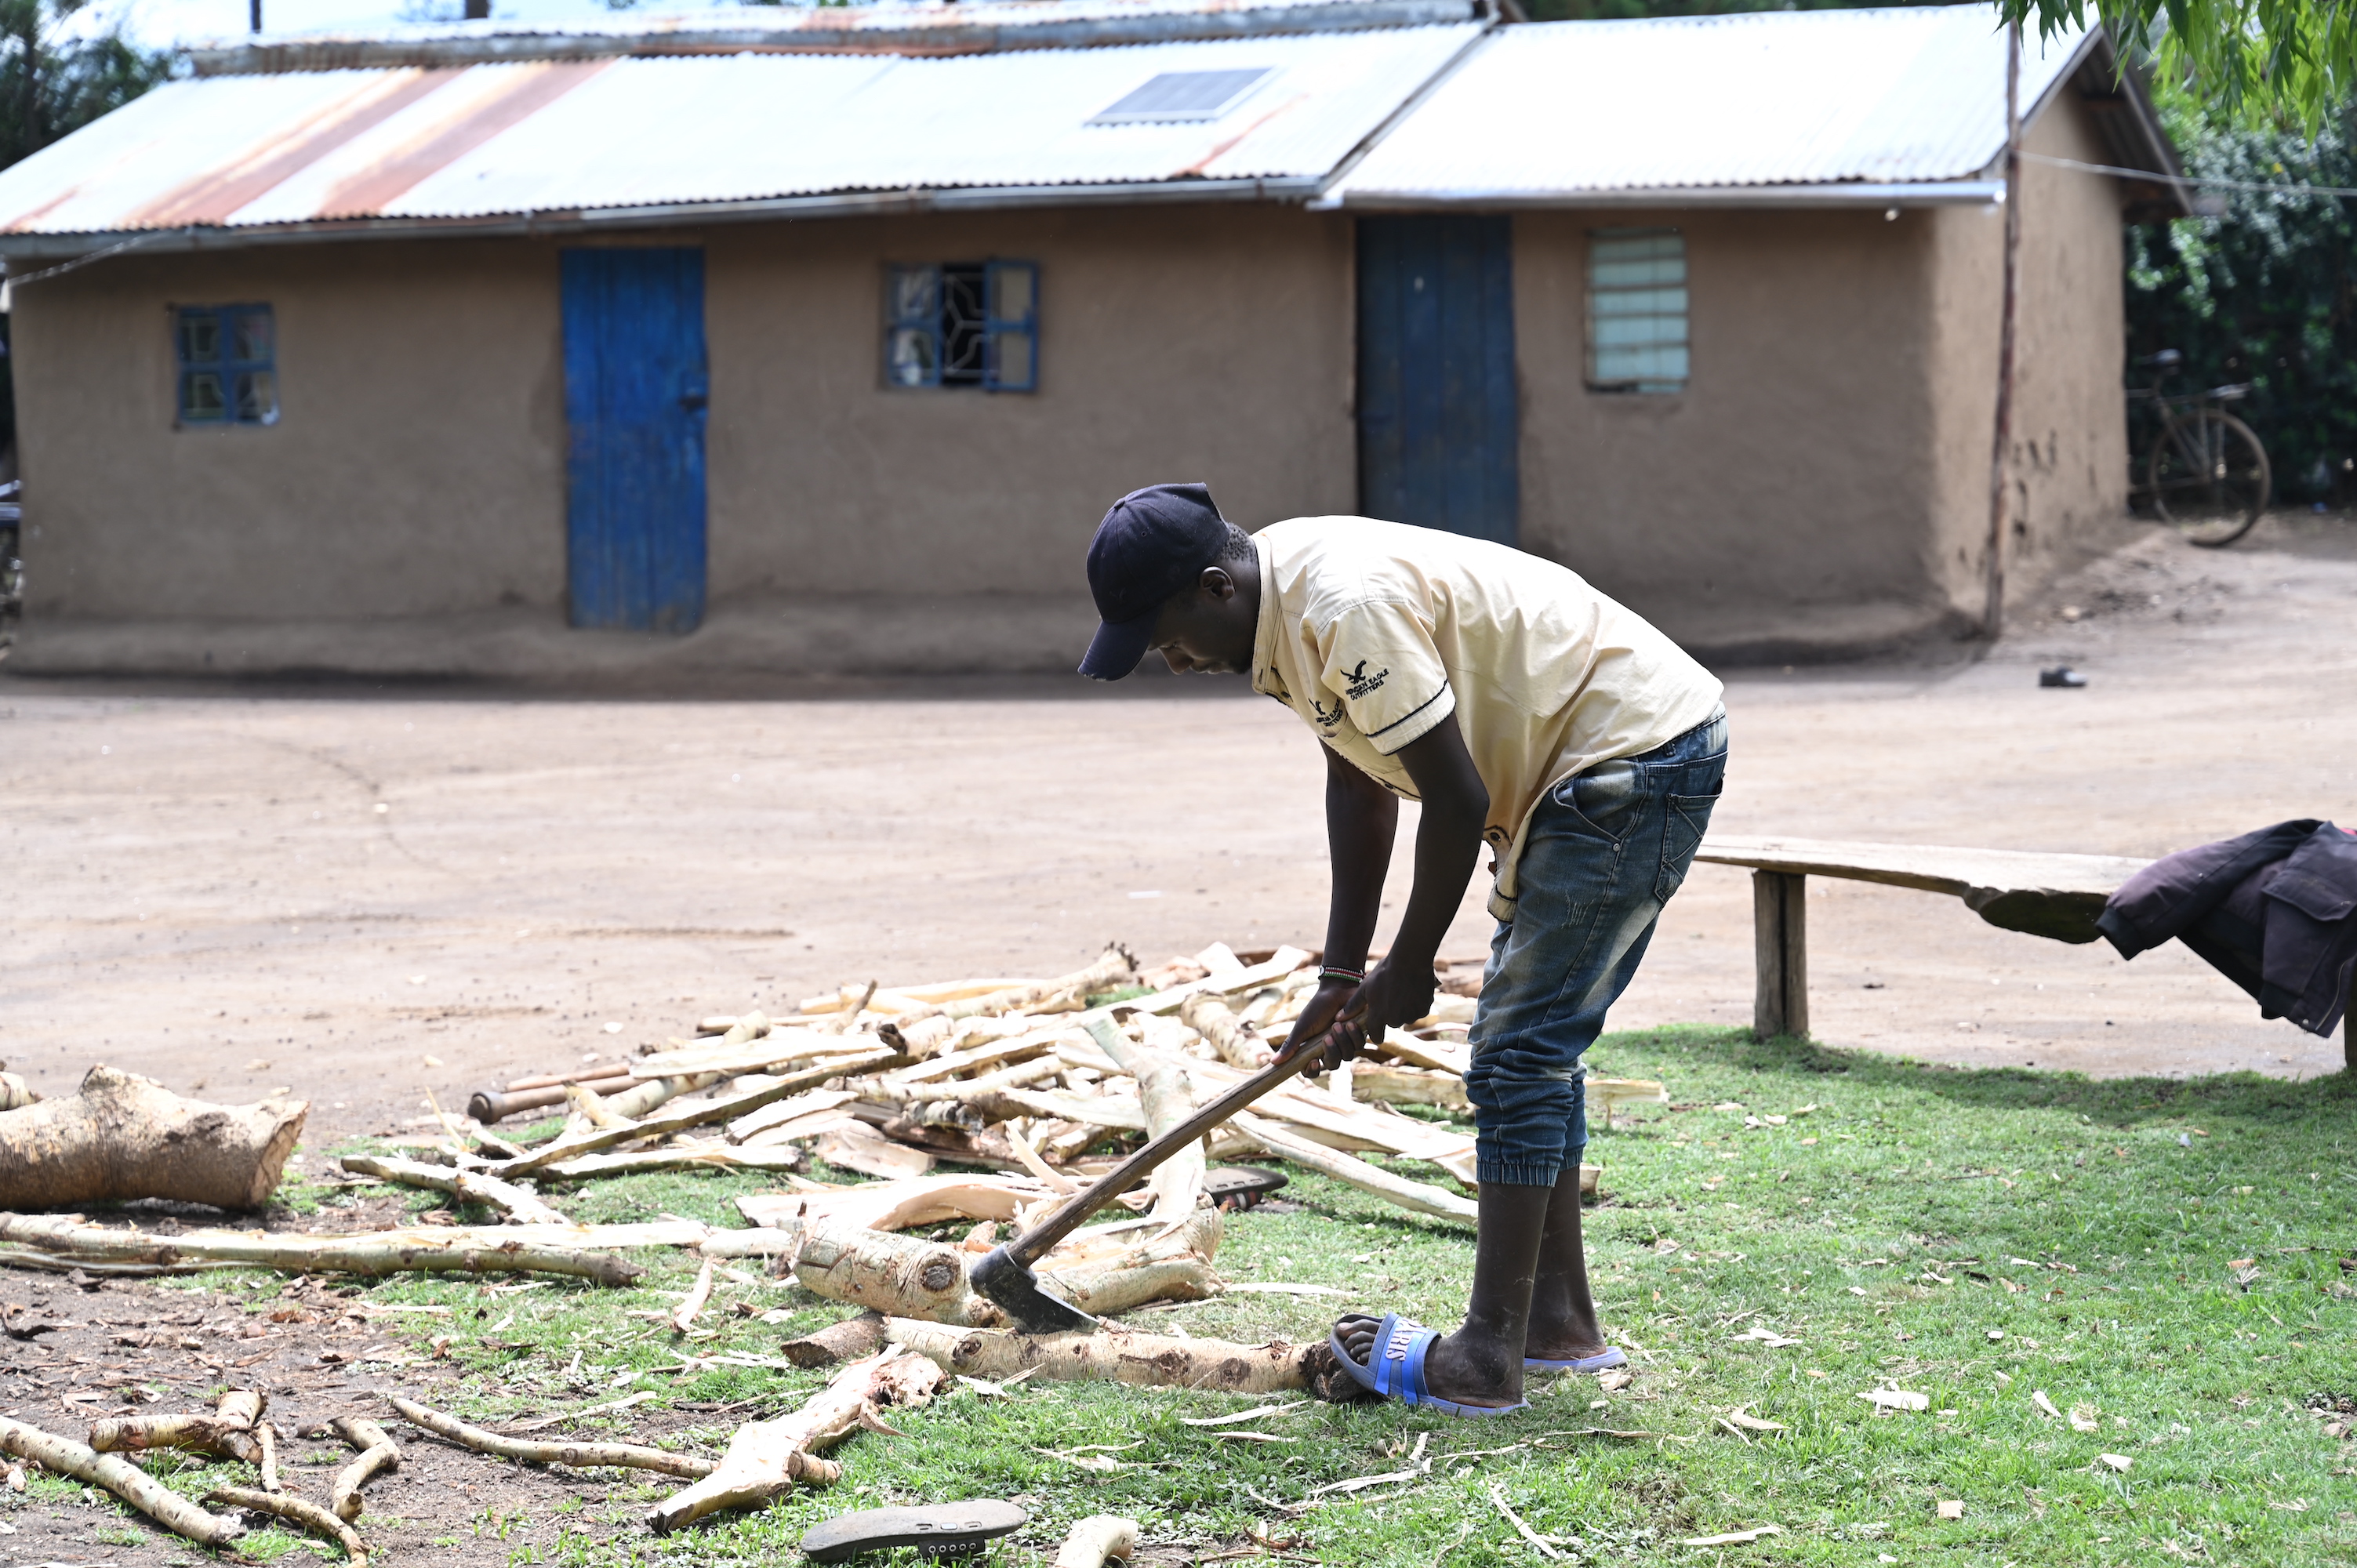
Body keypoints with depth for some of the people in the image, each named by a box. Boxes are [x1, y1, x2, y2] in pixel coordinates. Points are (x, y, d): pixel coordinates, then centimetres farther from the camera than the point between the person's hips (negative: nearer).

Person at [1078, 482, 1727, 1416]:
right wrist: (1343, 974, 13)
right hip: (1583, 766, 11)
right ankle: (1559, 1321, 23)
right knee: (1528, 1047, 15)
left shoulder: (1350, 609, -27)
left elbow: (1459, 800, -23)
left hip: (1639, 752, -11)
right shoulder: (1285, 609, 4)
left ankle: (1485, 1363, -10)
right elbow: (1361, 785, 14)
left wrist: (1407, 969, -10)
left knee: (1520, 1053, -11)